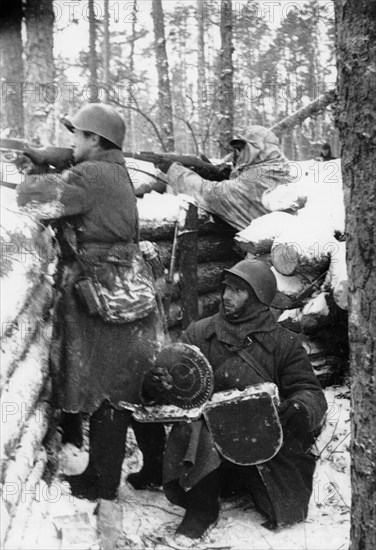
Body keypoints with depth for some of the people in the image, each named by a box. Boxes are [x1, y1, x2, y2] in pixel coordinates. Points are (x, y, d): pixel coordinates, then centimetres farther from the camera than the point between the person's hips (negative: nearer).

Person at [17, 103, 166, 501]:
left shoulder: (91, 175, -15)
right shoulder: (117, 174, 14)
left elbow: (38, 199, -17)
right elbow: (66, 199, 18)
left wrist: (33, 174, 3)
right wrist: (42, 168, 13)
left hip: (103, 297, -9)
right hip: (129, 289, 9)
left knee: (105, 393, 2)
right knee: (137, 388, 16)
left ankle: (101, 481, 15)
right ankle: (158, 467, 27)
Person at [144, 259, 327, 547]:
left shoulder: (284, 342, 5)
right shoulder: (200, 333, 7)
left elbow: (311, 392, 0)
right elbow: (172, 371, 0)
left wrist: (301, 410, -25)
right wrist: (154, 381, -25)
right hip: (209, 432, 0)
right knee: (190, 429, -33)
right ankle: (201, 508, -12)